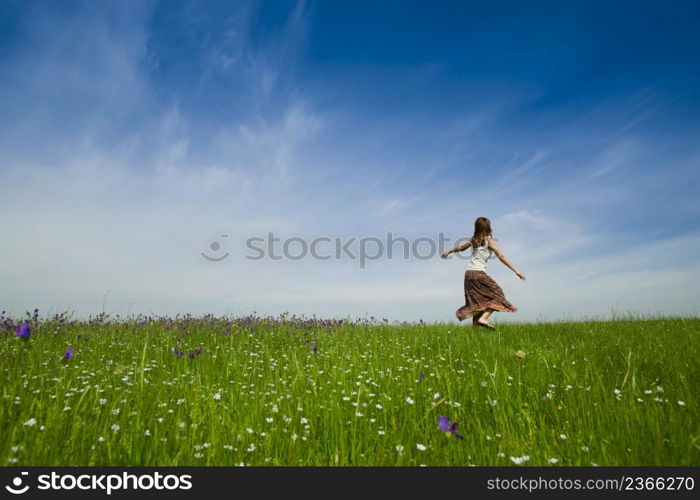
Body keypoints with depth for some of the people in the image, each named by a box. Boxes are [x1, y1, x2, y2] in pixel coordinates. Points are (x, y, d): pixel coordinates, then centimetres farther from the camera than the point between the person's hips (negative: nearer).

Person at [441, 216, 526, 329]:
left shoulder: (474, 240, 14)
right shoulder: (489, 240, -3)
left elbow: (461, 247, 28)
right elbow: (501, 256, -9)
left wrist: (448, 251, 46)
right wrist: (516, 271, -10)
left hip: (468, 273, 7)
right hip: (479, 273, -7)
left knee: (477, 301, 13)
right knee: (497, 295, 0)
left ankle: (475, 326, 10)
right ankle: (483, 318, -15)